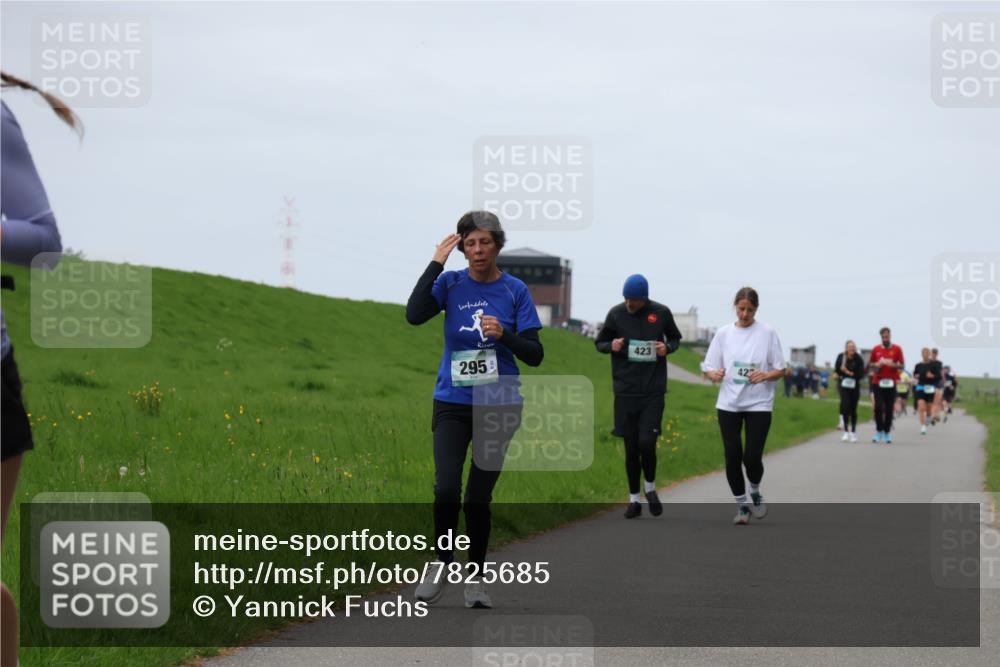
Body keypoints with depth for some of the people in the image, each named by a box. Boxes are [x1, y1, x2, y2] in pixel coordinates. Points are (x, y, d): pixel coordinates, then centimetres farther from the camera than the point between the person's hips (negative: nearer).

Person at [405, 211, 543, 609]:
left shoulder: (515, 291, 0)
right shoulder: (451, 284, 0)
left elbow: (535, 355, -1)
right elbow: (414, 315, -18)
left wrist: (504, 334, -19)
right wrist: (436, 262, -16)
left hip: (499, 405, 0)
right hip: (453, 403, 0)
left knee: (479, 496, 4)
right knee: (446, 489, -15)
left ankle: (475, 577, 19)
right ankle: (442, 563, 6)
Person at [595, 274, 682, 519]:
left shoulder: (661, 313, -1)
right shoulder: (616, 313, 0)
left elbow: (675, 338, 15)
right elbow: (599, 343, 12)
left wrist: (668, 347, -8)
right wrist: (611, 346, -11)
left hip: (653, 391, -1)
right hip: (626, 392, 1)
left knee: (647, 443, -11)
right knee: (631, 448, 5)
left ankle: (650, 488, 16)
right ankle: (634, 499, 19)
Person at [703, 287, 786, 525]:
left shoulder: (767, 333, -1)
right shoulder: (724, 334, 4)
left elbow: (780, 370, 2)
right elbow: (711, 368, 7)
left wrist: (765, 375, -19)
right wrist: (714, 374, -17)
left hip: (759, 404, -2)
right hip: (729, 404, 2)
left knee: (752, 456, -9)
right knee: (733, 456, -3)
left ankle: (755, 492, 22)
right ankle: (741, 504, 14)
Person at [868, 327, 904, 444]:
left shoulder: (897, 349, 3)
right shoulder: (876, 349, 9)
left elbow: (901, 365, 0)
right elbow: (870, 365, 14)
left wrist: (892, 364, -18)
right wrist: (876, 365, -7)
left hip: (891, 382, -1)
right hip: (878, 382, 1)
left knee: (889, 409, 0)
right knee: (878, 407, -7)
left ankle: (887, 433, 10)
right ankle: (879, 431, 6)